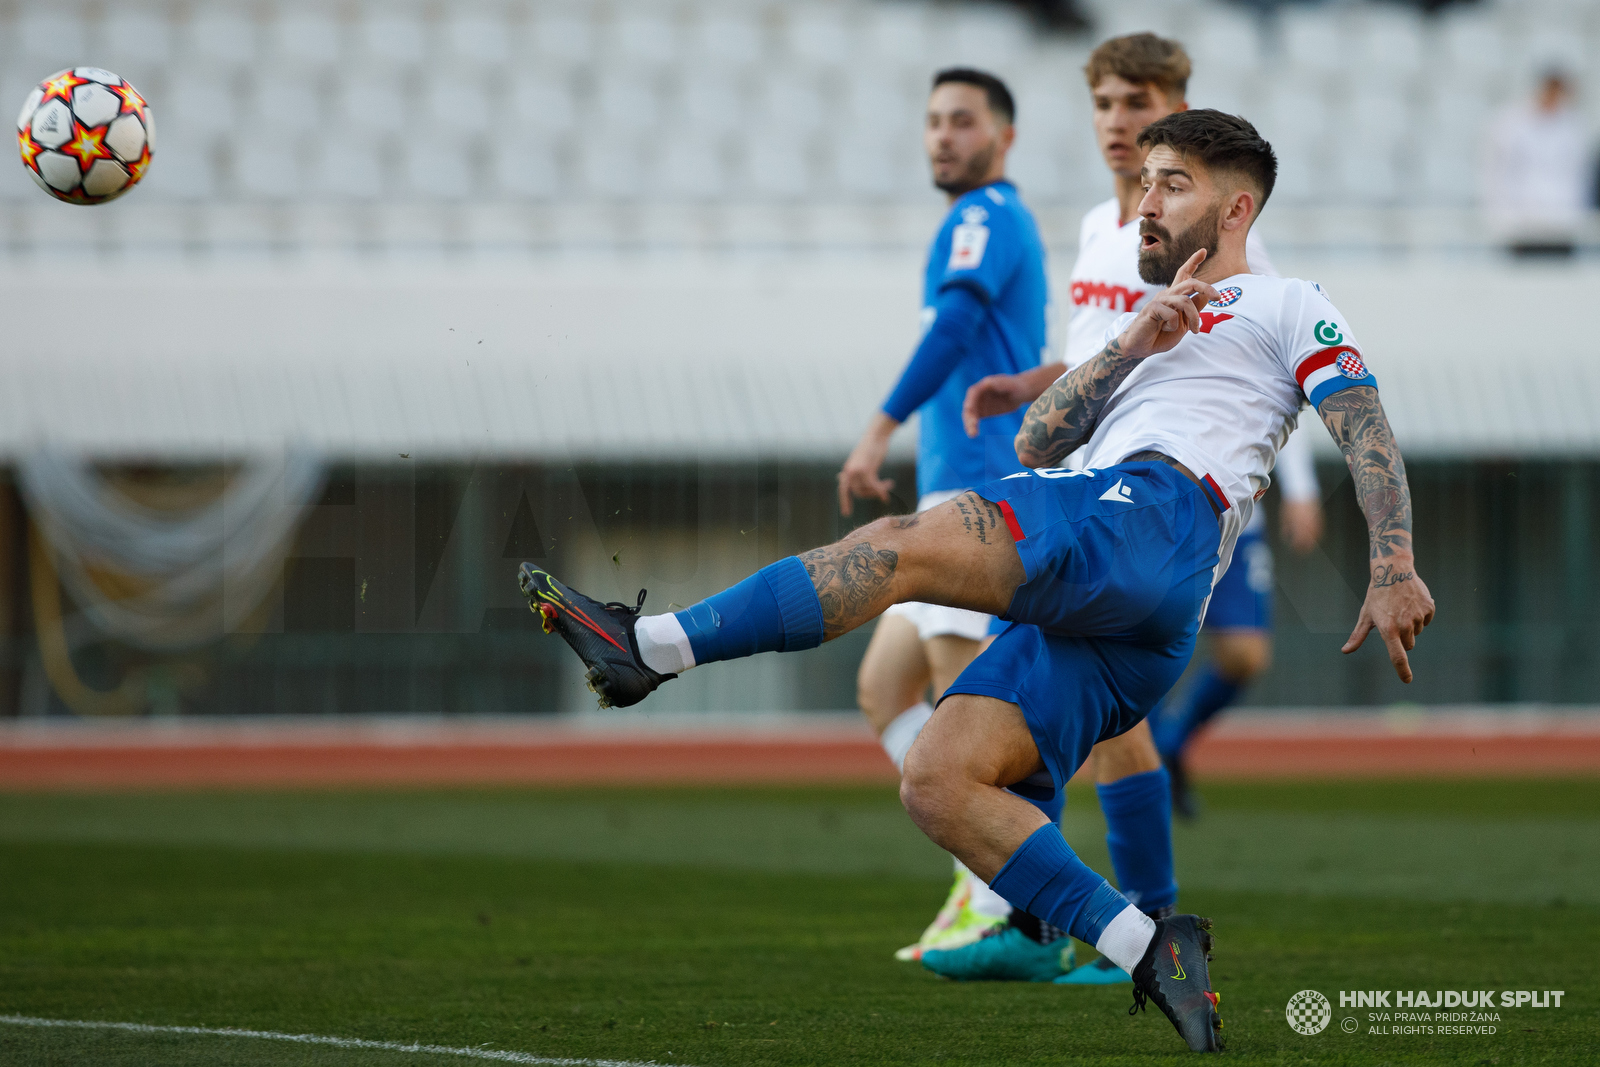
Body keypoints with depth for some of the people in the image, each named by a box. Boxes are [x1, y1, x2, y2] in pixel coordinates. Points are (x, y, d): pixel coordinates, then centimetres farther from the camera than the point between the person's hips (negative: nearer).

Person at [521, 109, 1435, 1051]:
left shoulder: (1285, 306, 19)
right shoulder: (1144, 330, 40)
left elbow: (1368, 435, 4)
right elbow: (1037, 446, 24)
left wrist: (1395, 571, -10)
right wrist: (1127, 350, 9)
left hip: (1153, 513, -8)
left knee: (902, 545, -25)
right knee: (936, 781, -12)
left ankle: (651, 647, -30)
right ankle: (1149, 950, -18)